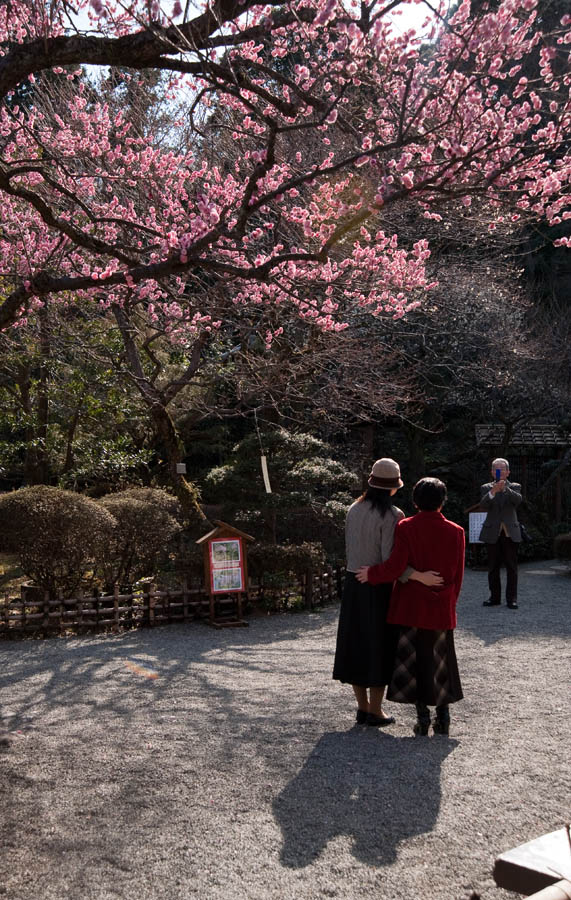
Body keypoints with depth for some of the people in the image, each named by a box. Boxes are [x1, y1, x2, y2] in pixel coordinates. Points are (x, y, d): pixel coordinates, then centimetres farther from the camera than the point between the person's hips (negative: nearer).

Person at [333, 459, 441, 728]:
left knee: (356, 644, 12)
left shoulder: (354, 510, 4)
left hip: (353, 584, 6)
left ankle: (362, 707, 22)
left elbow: (349, 549, 9)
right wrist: (420, 576, -24)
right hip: (379, 587, -6)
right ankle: (375, 711, 13)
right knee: (380, 647, 6)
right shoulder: (392, 515, -15)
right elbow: (390, 560, -21)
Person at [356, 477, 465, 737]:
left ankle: (422, 716, 7)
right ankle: (443, 716, 16)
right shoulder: (455, 532, -2)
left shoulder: (406, 527, -9)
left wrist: (371, 574, 0)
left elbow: (396, 566, -17)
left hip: (411, 606, -2)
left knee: (414, 660, 7)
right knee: (440, 661, 14)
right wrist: (450, 603, 14)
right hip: (442, 609, 2)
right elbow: (458, 575, 2)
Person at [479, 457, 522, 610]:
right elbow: (484, 505, -11)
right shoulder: (486, 488, 7)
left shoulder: (514, 487, 7)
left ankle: (511, 598, 4)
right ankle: (495, 597, 15)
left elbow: (518, 500, -16)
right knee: (493, 567, 6)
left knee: (511, 567, 0)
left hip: (510, 533, -1)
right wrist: (493, 491, -29)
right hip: (493, 533, 1)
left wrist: (505, 488, -33)